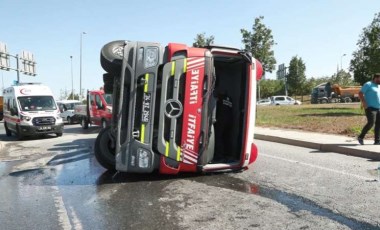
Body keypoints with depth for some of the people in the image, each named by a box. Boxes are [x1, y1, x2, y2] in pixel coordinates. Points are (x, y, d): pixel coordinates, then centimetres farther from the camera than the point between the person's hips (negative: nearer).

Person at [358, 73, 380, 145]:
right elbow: (360, 93, -12)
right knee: (371, 123, -16)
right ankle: (361, 137, -2)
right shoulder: (368, 84, -5)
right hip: (370, 108, -8)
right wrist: (364, 103, -21)